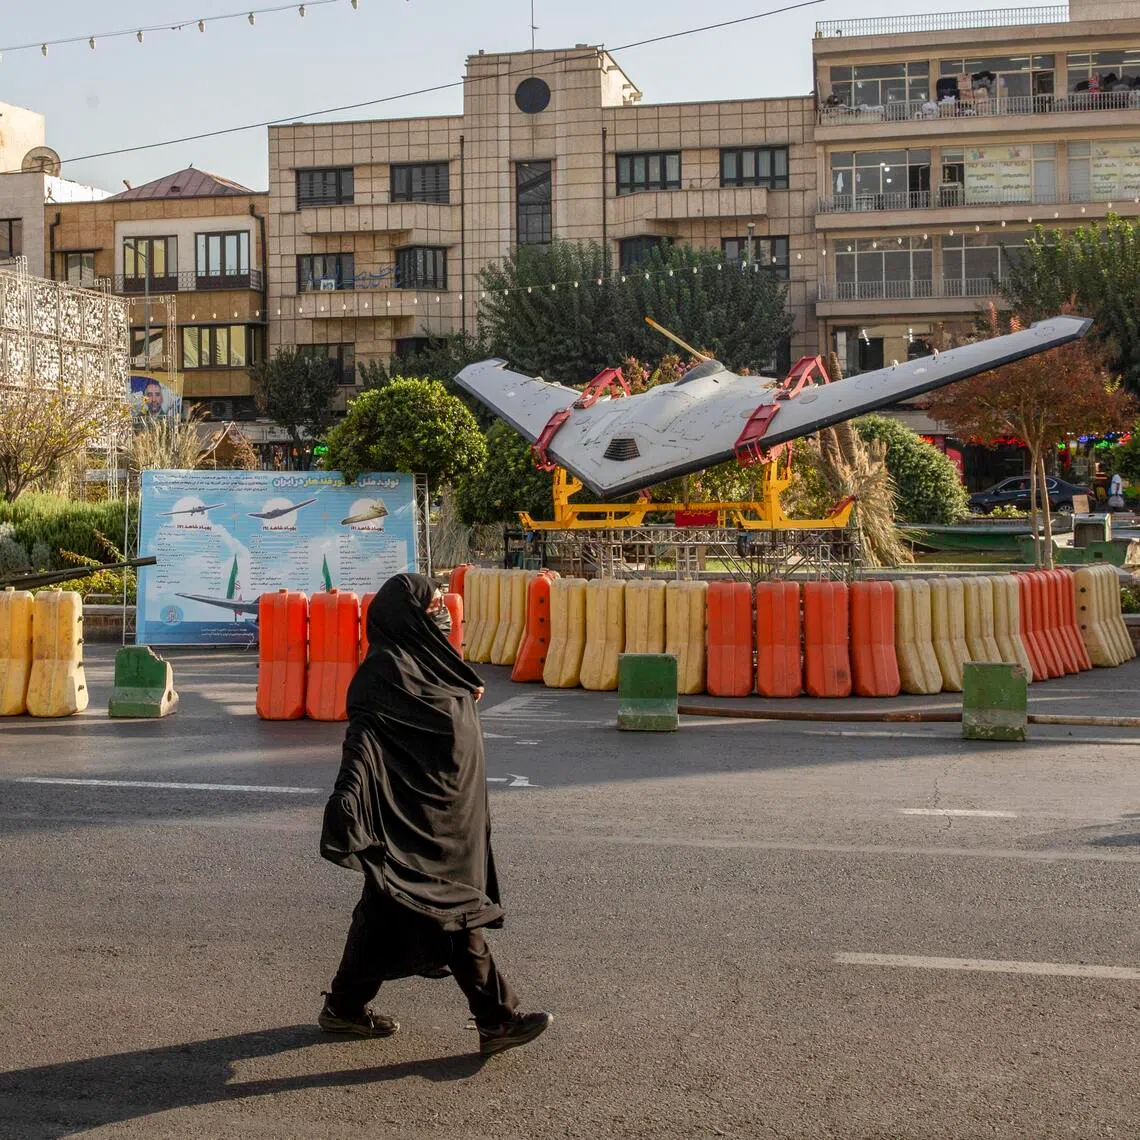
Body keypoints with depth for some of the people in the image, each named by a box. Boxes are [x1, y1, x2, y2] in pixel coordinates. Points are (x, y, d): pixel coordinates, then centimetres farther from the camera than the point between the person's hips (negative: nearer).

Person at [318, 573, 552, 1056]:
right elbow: (362, 737, -30)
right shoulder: (385, 670, -19)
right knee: (455, 908, -5)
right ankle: (497, 1020, 0)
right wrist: (349, 796, -41)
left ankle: (345, 1007, 26)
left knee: (386, 906, 16)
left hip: (439, 811, 10)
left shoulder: (414, 661, 12)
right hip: (417, 815, -10)